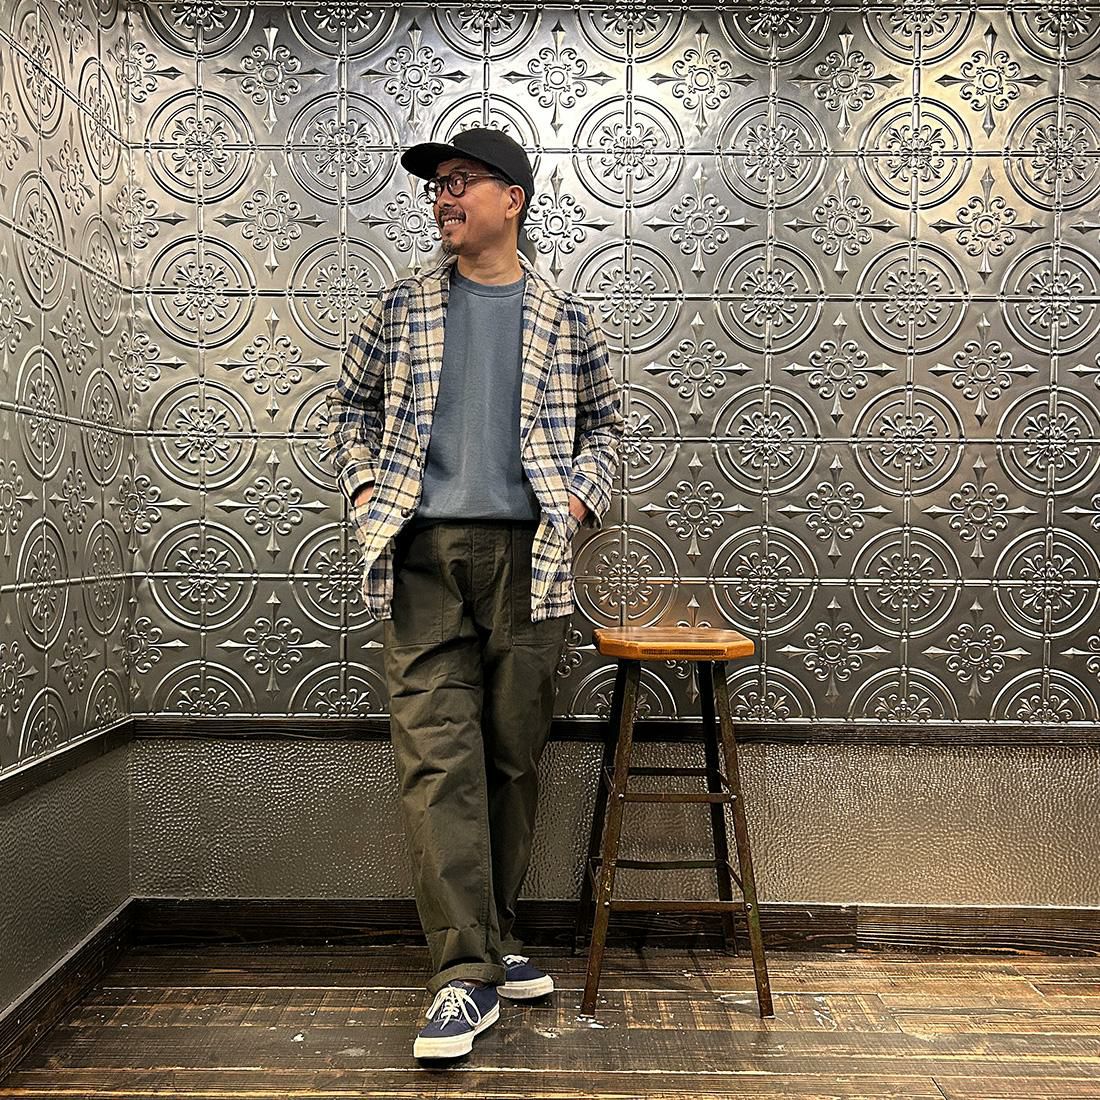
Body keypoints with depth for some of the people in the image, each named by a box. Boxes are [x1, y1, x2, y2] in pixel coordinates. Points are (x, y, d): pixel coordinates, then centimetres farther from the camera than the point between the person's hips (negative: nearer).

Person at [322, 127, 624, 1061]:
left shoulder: (564, 316, 9)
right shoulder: (403, 308, 11)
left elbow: (603, 422, 19)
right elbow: (351, 404, 21)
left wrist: (582, 499, 4)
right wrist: (365, 488, 7)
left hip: (528, 553, 0)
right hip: (424, 554, 0)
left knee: (515, 755, 6)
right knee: (437, 756, -7)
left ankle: (492, 939, 23)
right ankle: (468, 975, -1)